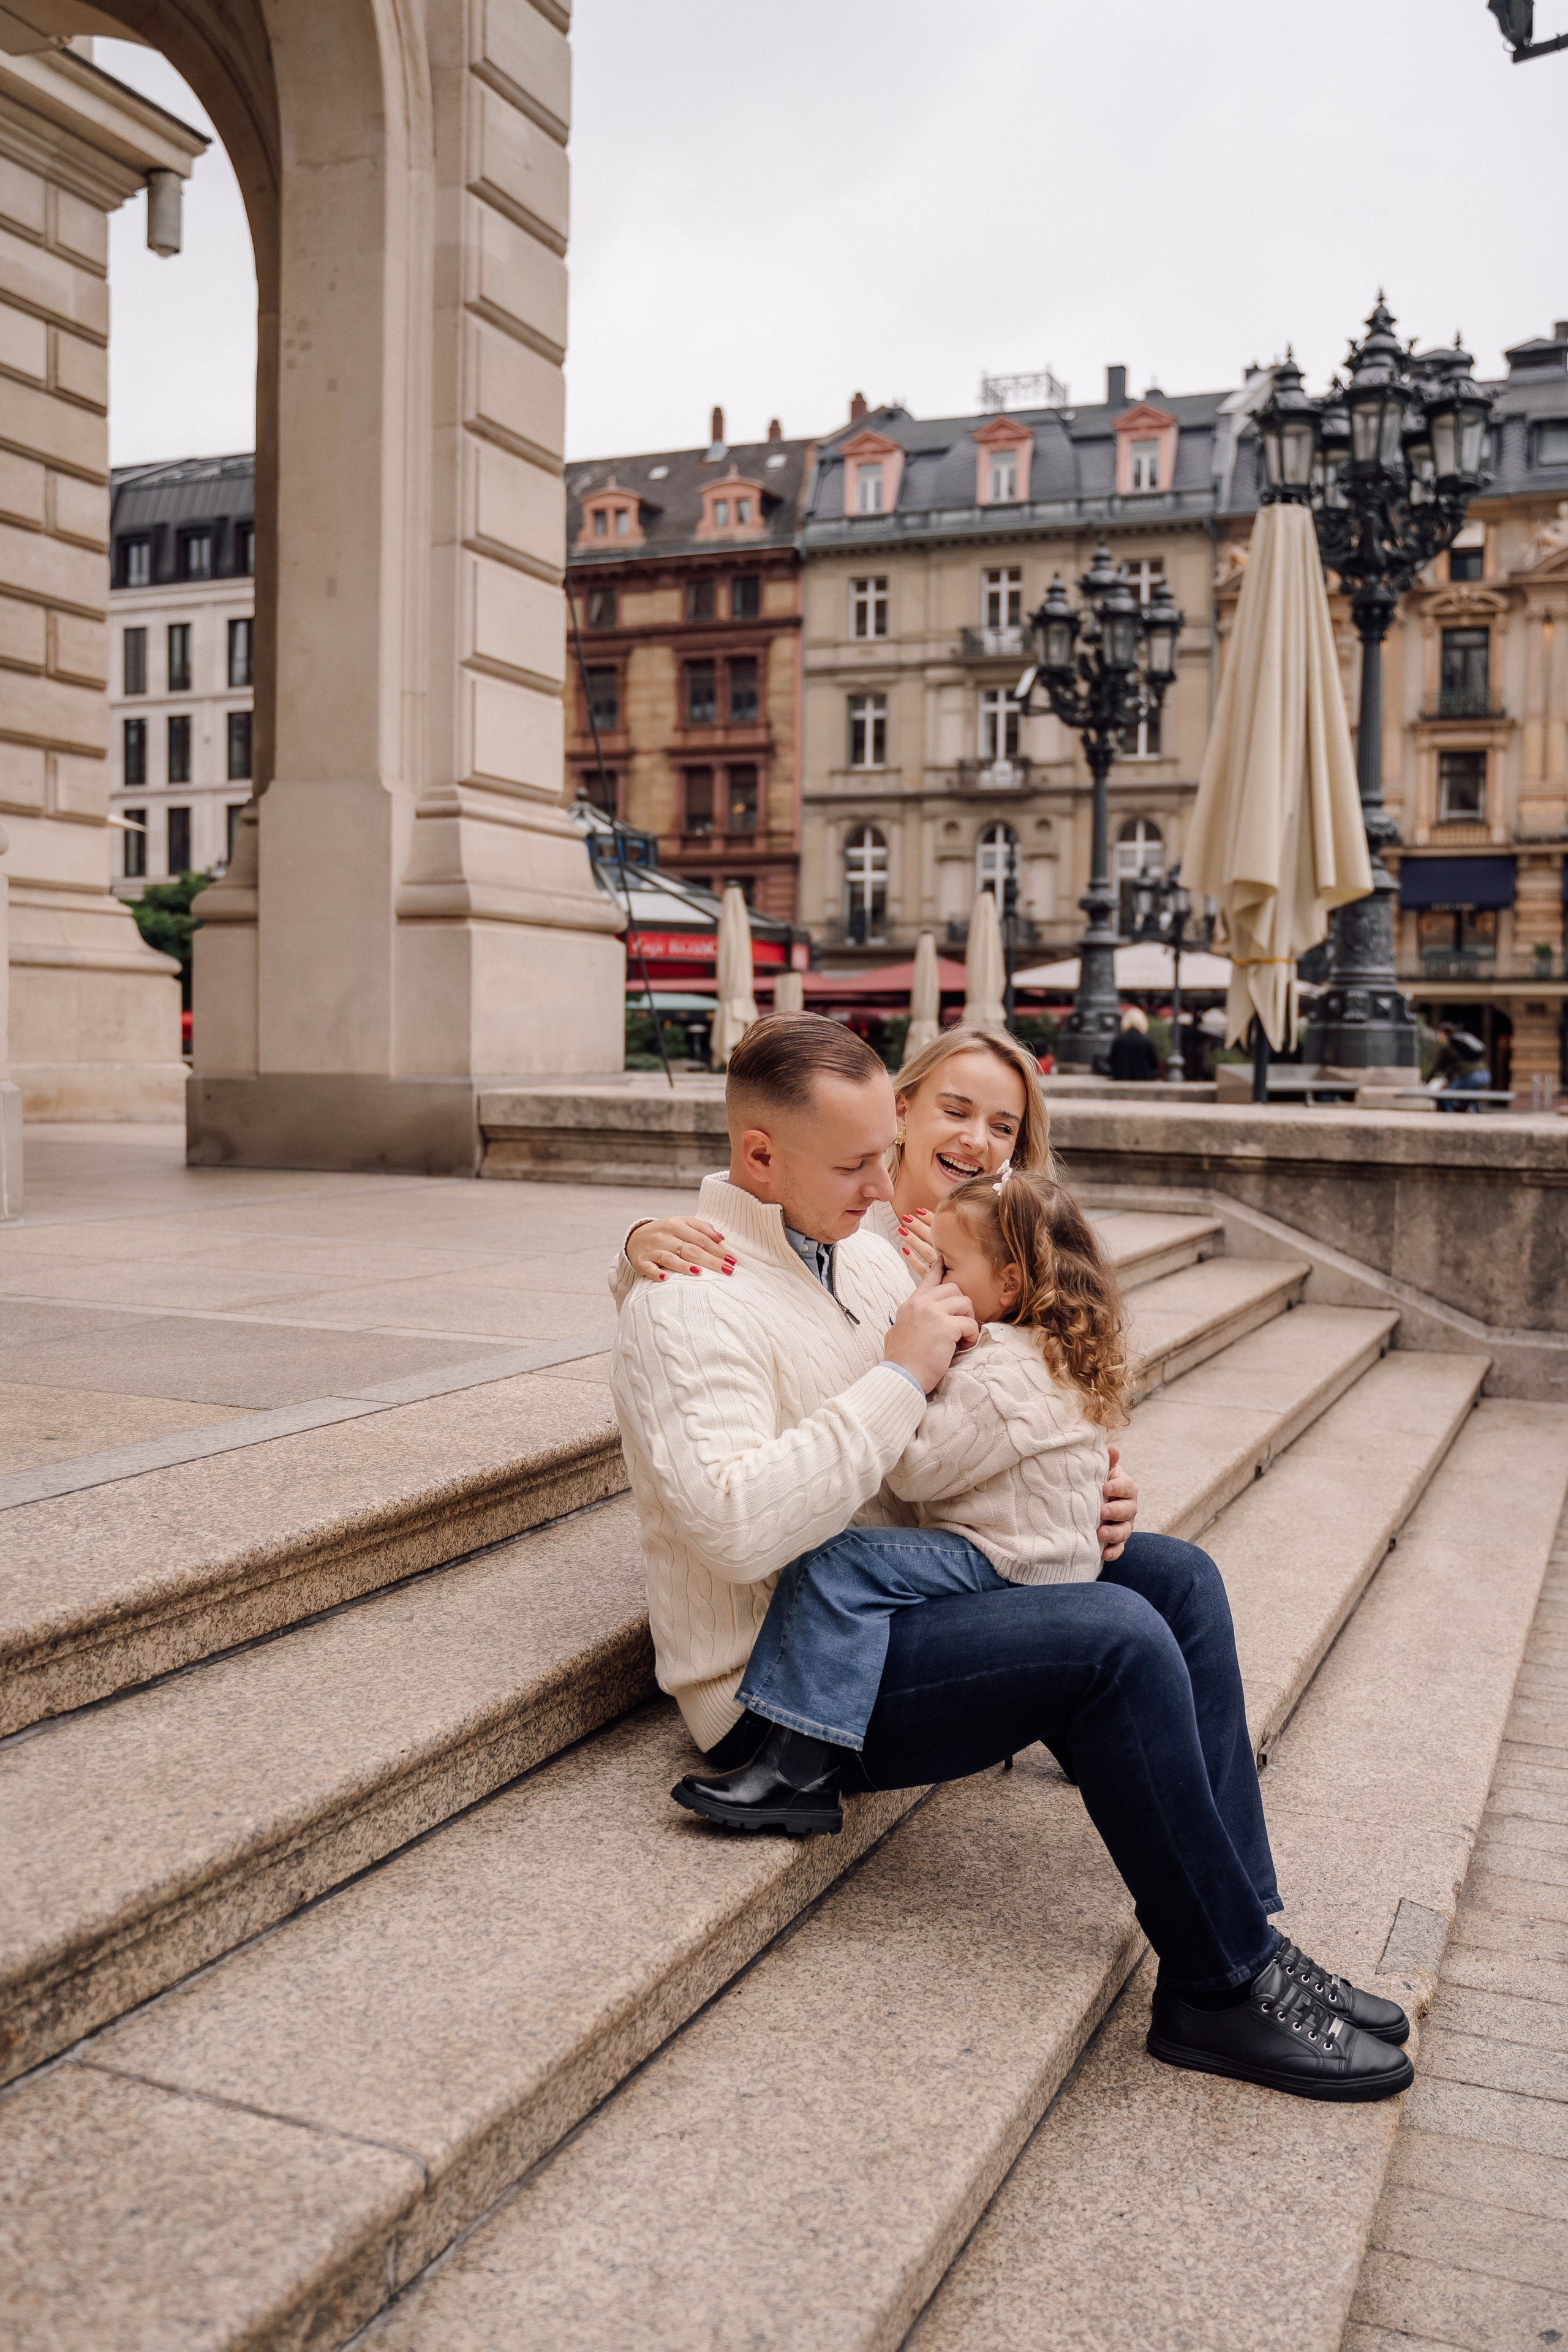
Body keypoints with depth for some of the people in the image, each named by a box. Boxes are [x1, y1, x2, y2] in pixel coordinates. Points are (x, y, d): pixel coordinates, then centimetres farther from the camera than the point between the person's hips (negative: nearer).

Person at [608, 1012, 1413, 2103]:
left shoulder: (864, 1249, 11)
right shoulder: (689, 1301, -17)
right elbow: (736, 1524, -31)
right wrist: (901, 1375, -25)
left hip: (892, 1593, 10)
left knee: (1176, 1577, 2)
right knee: (1118, 1640, -24)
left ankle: (1243, 1928, 2)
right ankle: (1223, 1990, -7)